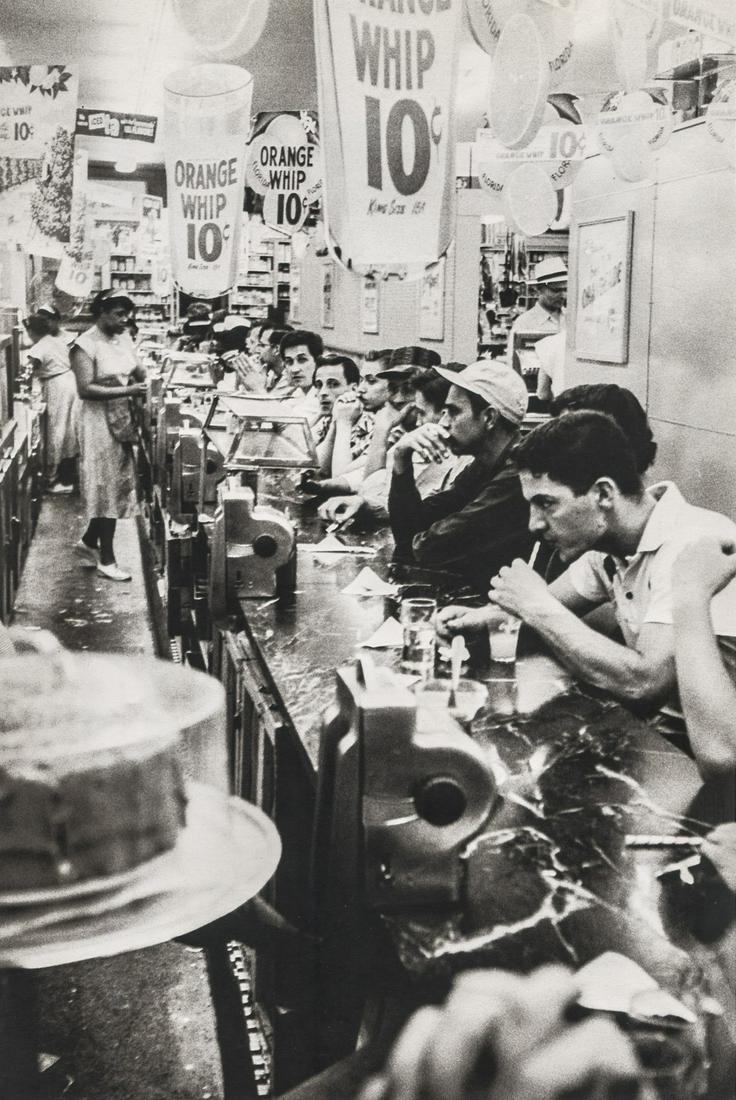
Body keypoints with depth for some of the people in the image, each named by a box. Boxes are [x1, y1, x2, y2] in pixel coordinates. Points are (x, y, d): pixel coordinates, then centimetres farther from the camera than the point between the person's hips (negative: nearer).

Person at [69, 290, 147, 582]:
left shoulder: (124, 339, 7)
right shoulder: (85, 345, -15)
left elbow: (138, 372, 15)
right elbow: (85, 390, -23)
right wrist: (127, 391, -27)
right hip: (100, 421, -8)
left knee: (119, 485, 12)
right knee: (107, 486, -2)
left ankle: (88, 541, 30)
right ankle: (106, 559, 9)